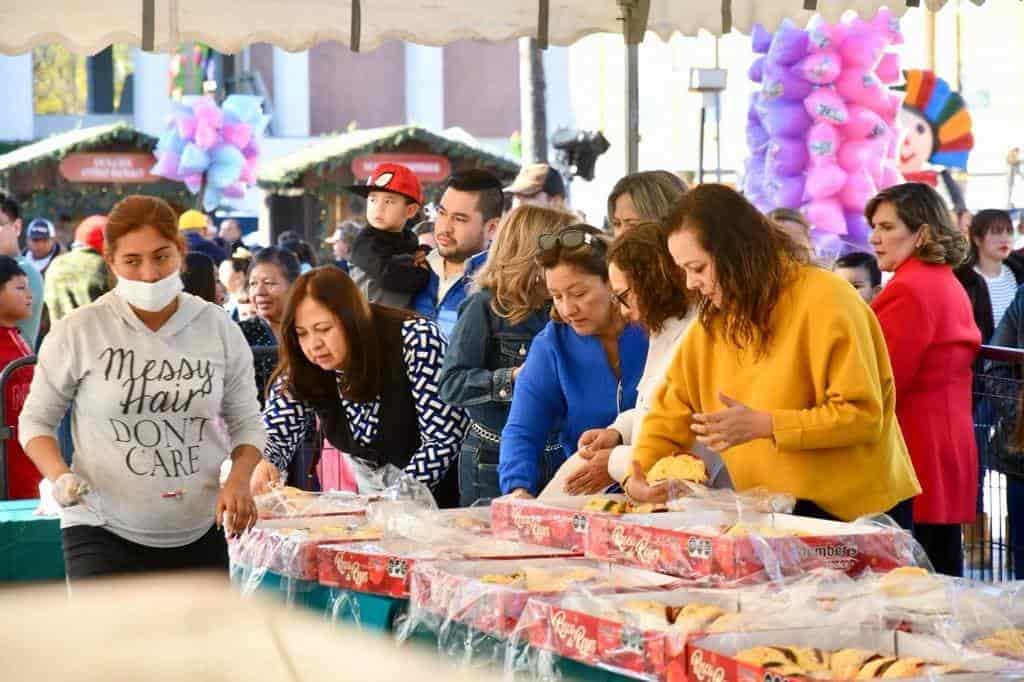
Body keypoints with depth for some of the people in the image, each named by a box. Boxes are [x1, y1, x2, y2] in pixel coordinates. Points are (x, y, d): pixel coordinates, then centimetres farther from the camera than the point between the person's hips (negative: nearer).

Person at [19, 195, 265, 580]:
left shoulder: (218, 330, 0)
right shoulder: (79, 332, -8)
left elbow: (246, 422, 9)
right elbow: (36, 420, 3)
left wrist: (239, 479, -10)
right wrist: (59, 476, -16)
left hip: (198, 533, 4)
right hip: (103, 532, -4)